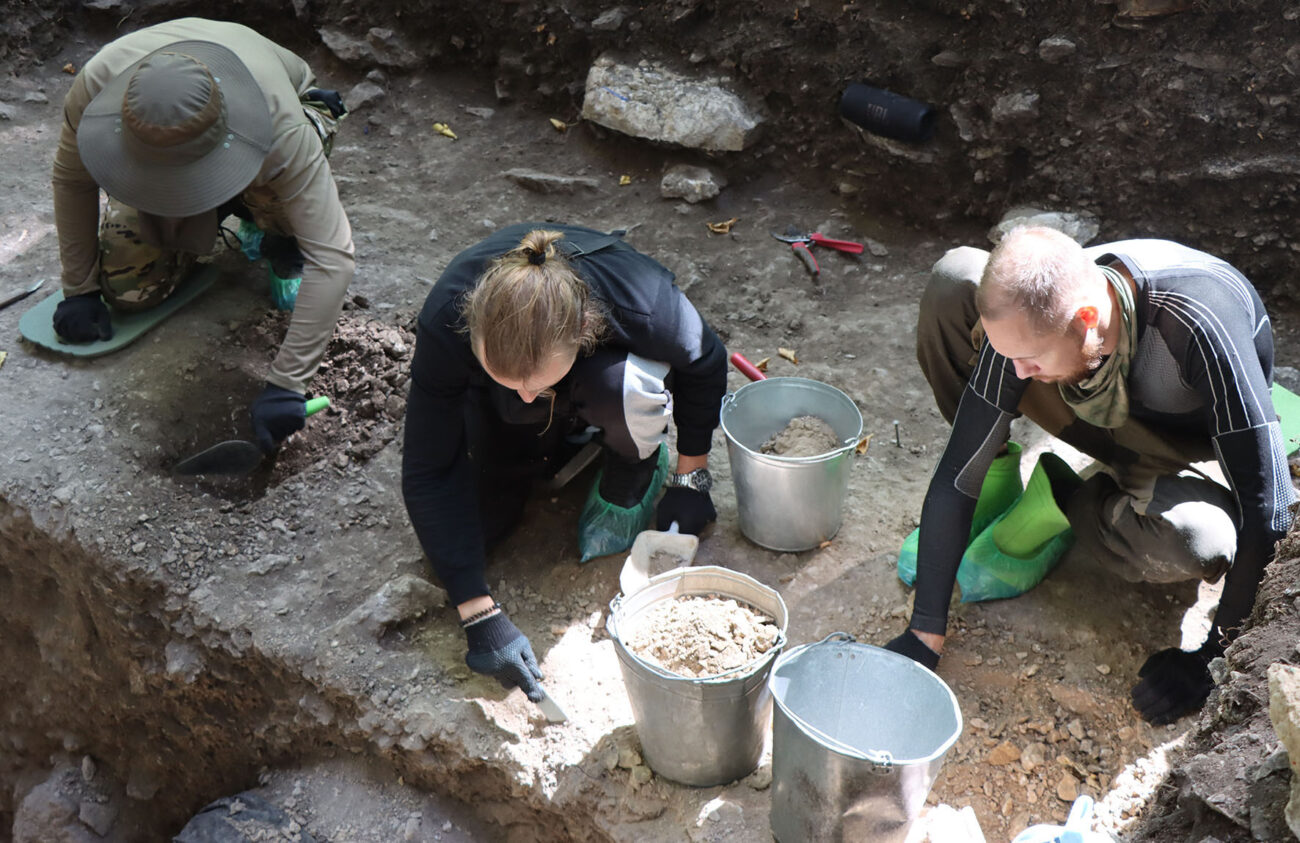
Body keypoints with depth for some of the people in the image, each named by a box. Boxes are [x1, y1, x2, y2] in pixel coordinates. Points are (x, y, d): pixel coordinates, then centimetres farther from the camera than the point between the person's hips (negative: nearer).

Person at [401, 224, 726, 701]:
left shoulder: (643, 302, -41)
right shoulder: (445, 325, -40)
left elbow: (705, 362, -16)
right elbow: (429, 473, -30)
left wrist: (690, 480, -8)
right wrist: (480, 617, -33)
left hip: (603, 368, -1)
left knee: (622, 387, -37)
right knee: (477, 522, -13)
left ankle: (633, 470, -2)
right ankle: (558, 441, 16)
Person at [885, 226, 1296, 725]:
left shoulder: (1196, 323, -41)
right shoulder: (1027, 319, -29)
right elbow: (957, 476, -23)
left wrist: (1208, 656, -29)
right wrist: (924, 635, -24)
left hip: (1181, 451, -2)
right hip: (1099, 415, 2)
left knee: (1202, 541, -42)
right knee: (953, 279, -23)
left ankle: (1063, 502, -6)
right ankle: (1000, 476, 0)